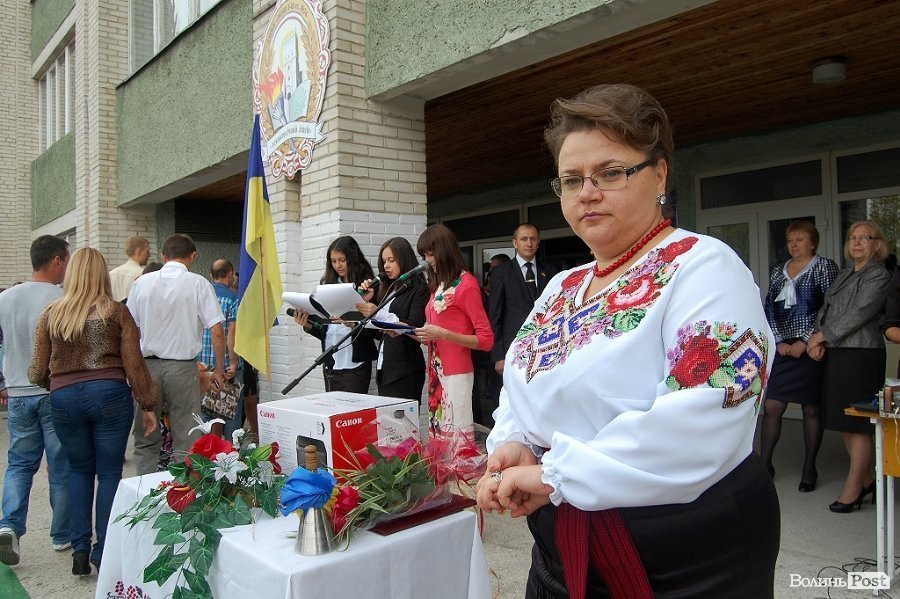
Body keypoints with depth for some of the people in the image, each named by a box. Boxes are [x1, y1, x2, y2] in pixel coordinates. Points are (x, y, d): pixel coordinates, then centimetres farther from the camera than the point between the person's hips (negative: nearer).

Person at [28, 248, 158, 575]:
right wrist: (148, 406, 3)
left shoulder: (51, 314, 4)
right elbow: (134, 365, -5)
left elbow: (38, 372, 7)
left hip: (64, 399, 2)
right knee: (109, 473, 8)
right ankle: (104, 553, 13)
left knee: (79, 469, 19)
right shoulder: (116, 312, -2)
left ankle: (80, 548, 18)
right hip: (109, 395, -2)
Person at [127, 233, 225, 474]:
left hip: (147, 365, 3)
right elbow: (217, 331, -11)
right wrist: (219, 369, 1)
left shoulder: (142, 282, 3)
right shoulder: (198, 284, -5)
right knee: (185, 442, 6)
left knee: (145, 440, 16)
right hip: (182, 367, -3)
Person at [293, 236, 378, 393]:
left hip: (354, 363, -5)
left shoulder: (367, 287, -6)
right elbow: (321, 329, 13)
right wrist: (307, 325, -6)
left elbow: (372, 330, -12)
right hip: (330, 361, 5)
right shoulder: (328, 284, 9)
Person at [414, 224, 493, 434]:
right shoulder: (439, 285, 14)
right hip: (436, 373, 7)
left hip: (455, 375, -7)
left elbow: (486, 340, -10)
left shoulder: (466, 284, -8)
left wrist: (444, 334, -18)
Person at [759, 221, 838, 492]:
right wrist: (779, 341, -3)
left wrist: (804, 341, -12)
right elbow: (769, 309, 10)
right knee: (771, 406, 0)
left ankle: (810, 469, 16)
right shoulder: (778, 271, 14)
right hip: (782, 348, 4)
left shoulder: (825, 267, 0)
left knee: (811, 409, 4)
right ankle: (764, 463, 11)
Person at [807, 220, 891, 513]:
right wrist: (818, 337, -2)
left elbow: (859, 314, -14)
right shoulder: (845, 274, 19)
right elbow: (826, 308, 14)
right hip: (836, 353, 8)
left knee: (858, 423, -4)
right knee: (843, 420, 12)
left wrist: (823, 335, -9)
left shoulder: (879, 276, -5)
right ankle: (866, 480, 26)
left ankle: (852, 489, 3)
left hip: (862, 354, -8)